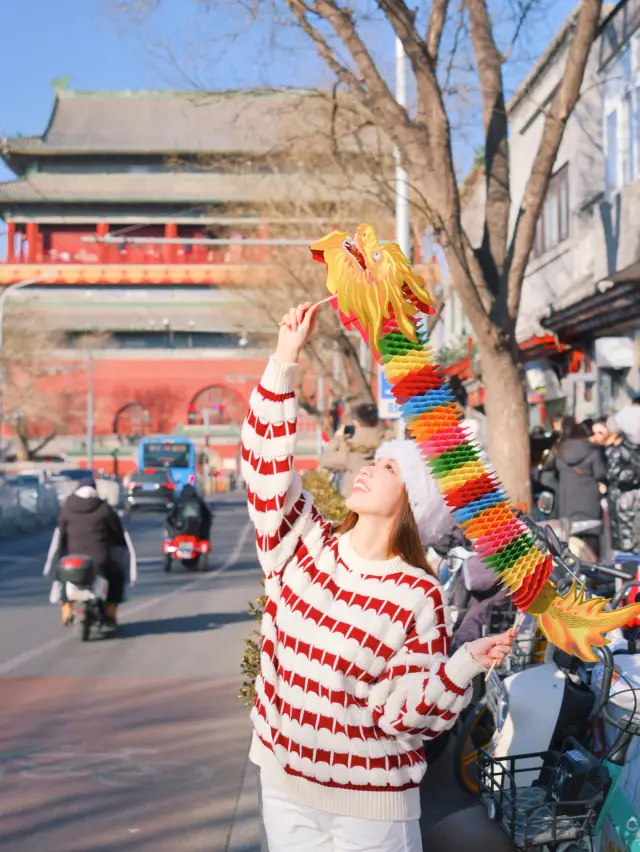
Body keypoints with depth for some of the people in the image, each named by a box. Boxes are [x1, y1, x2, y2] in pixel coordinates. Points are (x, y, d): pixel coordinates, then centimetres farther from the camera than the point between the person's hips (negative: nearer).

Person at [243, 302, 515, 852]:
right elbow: (267, 460, -8)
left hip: (371, 806, -4)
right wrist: (285, 359, -12)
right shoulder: (304, 545, -4)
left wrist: (466, 665, -29)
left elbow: (402, 712, -13)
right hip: (284, 789, 4)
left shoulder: (417, 599, -14)